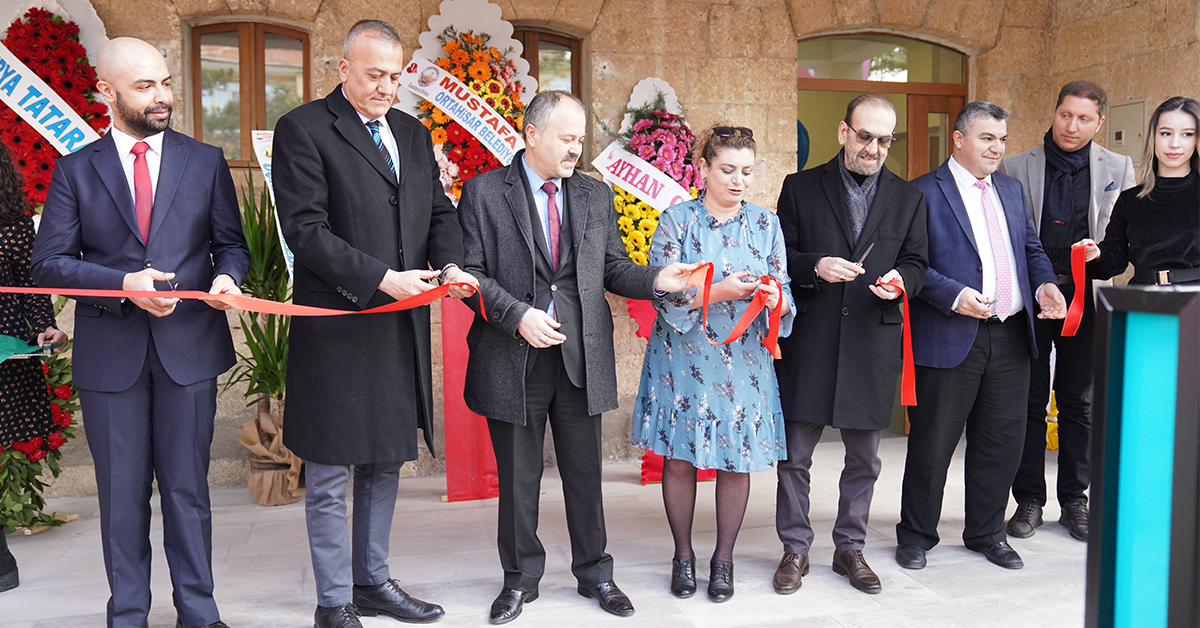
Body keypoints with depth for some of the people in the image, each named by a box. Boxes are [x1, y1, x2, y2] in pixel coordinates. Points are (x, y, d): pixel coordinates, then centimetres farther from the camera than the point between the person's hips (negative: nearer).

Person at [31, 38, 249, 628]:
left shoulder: (205, 162, 7)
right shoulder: (75, 170, 4)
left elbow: (233, 244, 9)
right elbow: (49, 263, 0)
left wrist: (226, 277, -13)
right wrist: (123, 283, -15)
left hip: (189, 348, 0)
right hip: (110, 352, 0)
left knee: (187, 487, 7)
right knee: (122, 492, 9)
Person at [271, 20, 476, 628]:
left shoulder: (413, 134, 14)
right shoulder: (303, 129, -6)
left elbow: (439, 211, 16)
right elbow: (305, 229, -14)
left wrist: (450, 263, -5)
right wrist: (382, 278, -21)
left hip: (402, 327, 7)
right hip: (337, 331, -6)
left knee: (385, 464, 17)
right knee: (330, 476, 4)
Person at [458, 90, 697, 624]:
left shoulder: (597, 196, 10)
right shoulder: (484, 192, -2)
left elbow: (613, 268, 12)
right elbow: (469, 272, -6)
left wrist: (655, 280, -8)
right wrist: (517, 314, -18)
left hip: (582, 358, 3)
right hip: (514, 359, -3)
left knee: (585, 471, 12)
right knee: (518, 476, 10)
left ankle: (594, 574, 30)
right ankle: (520, 579, 29)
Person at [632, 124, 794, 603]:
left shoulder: (766, 224, 7)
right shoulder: (675, 221, -2)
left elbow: (784, 294, 5)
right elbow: (664, 295, -9)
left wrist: (775, 299, -19)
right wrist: (719, 291, -22)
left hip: (745, 362, 2)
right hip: (684, 360, -2)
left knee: (738, 460, 5)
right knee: (679, 456, 5)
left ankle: (723, 558, 23)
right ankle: (683, 555, 24)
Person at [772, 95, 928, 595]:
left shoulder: (908, 198, 9)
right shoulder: (801, 188, 3)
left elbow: (917, 263, 10)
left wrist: (900, 280, -12)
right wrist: (814, 267, -17)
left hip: (873, 343, 2)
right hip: (809, 342, -2)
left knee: (864, 459, 12)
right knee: (795, 456, 4)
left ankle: (850, 548, 29)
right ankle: (795, 549, 20)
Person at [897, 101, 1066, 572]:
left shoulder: (1011, 190, 17)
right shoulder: (924, 193, -6)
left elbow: (1031, 248, 21)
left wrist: (1044, 283, 1)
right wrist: (954, 295, -24)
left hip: (1010, 338, 7)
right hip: (950, 338, -6)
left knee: (1002, 440, 13)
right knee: (933, 441, 3)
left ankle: (987, 532, 30)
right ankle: (916, 534, 20)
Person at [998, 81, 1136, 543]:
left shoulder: (1119, 170, 7)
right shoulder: (1015, 168, 3)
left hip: (1085, 298, 1)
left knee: (1078, 402, 9)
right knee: (1029, 401, 4)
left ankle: (1075, 499, 22)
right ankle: (1029, 500, 15)